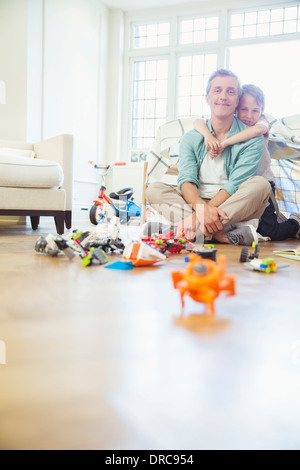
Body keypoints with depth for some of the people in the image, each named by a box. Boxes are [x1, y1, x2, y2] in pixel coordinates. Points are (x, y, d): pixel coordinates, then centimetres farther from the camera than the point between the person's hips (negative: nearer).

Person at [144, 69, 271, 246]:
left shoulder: (252, 139, -1)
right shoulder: (191, 138, 8)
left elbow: (235, 185, -13)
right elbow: (187, 180, -7)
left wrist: (198, 217, -26)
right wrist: (202, 207, -31)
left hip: (236, 209, -2)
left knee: (260, 184, -28)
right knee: (154, 189, -18)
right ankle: (222, 234, -35)